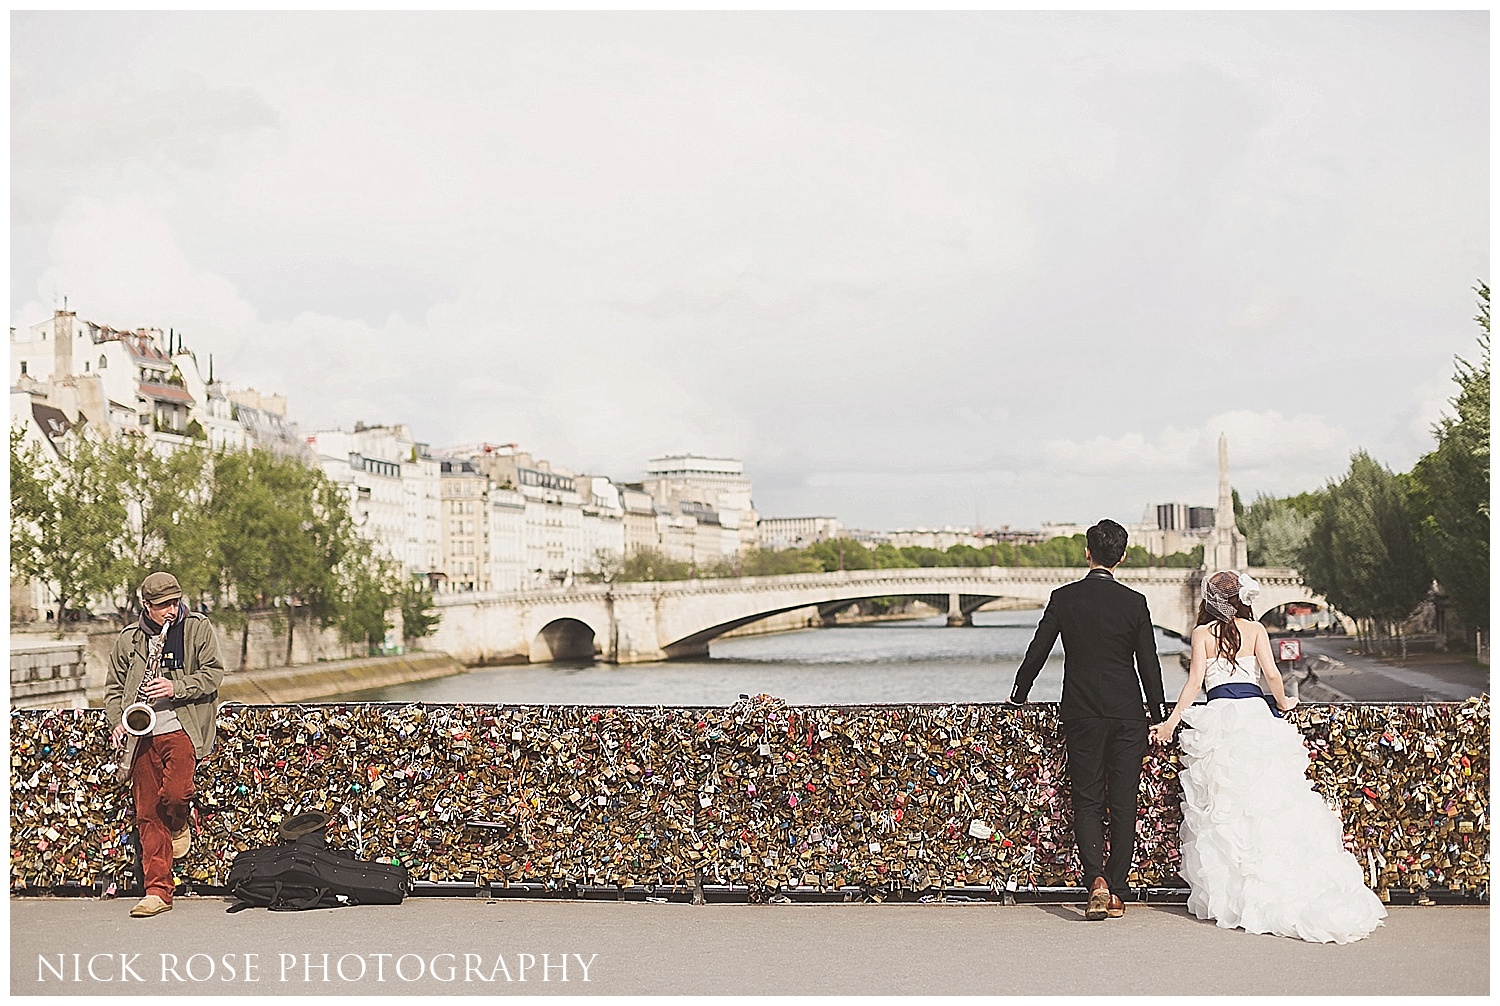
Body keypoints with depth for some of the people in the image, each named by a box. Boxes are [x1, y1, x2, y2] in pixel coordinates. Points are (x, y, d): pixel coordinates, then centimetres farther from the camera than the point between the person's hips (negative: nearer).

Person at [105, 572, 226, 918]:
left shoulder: (197, 627, 4)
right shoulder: (128, 639, 11)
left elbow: (213, 673, 0)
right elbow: (114, 687, 15)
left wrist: (176, 687, -15)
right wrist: (118, 723, -1)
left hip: (183, 727, -3)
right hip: (143, 734, 3)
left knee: (174, 793, -24)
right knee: (147, 814, 1)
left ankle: (179, 825, 14)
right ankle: (157, 892, 8)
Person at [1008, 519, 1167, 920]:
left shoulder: (1063, 598, -2)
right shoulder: (1135, 602, -2)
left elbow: (1037, 651, 3)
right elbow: (1149, 663, -1)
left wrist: (1018, 695, 18)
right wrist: (1157, 717, 7)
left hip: (1081, 715, 0)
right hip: (1127, 715, 0)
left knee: (1087, 803, 6)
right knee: (1123, 804, 7)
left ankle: (1096, 880, -14)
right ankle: (1115, 892, 10)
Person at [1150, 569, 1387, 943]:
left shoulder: (1203, 633, 9)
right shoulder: (1256, 629, 13)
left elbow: (1195, 680, 1)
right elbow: (1271, 675, 4)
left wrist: (1172, 721, 4)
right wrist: (1282, 703, 22)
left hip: (1220, 717, -2)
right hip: (1256, 713, 2)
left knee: (1225, 807, 1)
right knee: (1272, 800, 1)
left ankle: (1232, 896, 0)